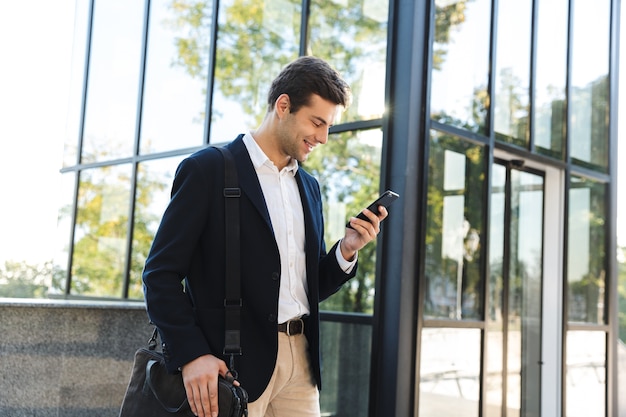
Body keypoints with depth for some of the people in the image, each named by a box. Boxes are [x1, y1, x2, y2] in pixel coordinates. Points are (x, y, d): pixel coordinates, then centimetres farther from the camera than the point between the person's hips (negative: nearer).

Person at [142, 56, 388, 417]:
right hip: (233, 363, -6)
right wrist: (191, 354, -20)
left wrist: (346, 251, -1)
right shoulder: (209, 169, -6)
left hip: (301, 360, 6)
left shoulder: (309, 187, 14)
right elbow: (161, 273, -9)